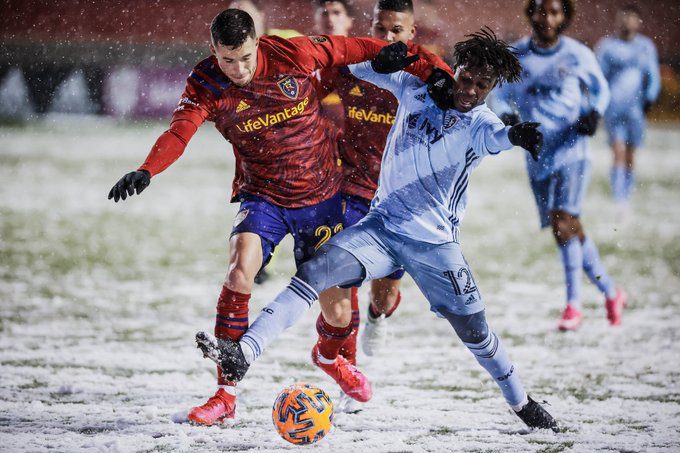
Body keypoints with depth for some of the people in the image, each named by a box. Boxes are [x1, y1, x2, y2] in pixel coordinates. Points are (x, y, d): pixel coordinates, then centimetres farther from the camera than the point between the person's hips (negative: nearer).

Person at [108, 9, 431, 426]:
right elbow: (179, 132, -29)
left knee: (338, 313, 4)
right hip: (262, 198, -1)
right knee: (240, 273, -29)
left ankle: (330, 357, 44)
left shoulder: (293, 54, -14)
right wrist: (146, 171, -48)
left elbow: (354, 48, -1)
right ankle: (225, 395, -18)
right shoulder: (206, 84, -14)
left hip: (322, 198, 1)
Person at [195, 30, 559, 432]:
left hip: (435, 245, -2)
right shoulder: (415, 89, 2)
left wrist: (515, 135, -56)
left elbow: (495, 135, -34)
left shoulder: (479, 123, -9)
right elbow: (358, 70, 12)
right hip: (381, 227, 2)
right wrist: (382, 60, -9)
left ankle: (522, 403, 29)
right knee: (313, 272, -19)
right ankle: (242, 354, -26)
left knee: (475, 331, 4)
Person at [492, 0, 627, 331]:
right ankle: (611, 293, 24)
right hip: (537, 156, 3)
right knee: (571, 229, 7)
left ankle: (573, 304, -13)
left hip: (571, 151, -3)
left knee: (563, 221, -19)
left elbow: (600, 89, 14)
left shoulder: (578, 55, -2)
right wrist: (506, 115, -8)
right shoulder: (515, 56, 3)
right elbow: (502, 95, 14)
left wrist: (594, 113, -6)